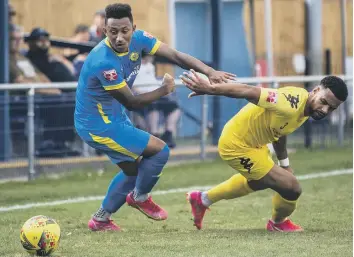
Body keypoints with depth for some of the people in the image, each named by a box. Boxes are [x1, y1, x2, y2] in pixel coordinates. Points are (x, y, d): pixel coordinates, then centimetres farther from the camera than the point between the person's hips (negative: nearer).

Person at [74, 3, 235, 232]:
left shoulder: (138, 39, -12)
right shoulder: (104, 62, -33)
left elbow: (175, 55, -12)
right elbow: (131, 103, -23)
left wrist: (209, 71, -24)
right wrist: (164, 90, -13)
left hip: (114, 117, 9)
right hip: (98, 126, -9)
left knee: (133, 170, 20)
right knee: (160, 150, -8)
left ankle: (100, 219, 31)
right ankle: (140, 197, 15)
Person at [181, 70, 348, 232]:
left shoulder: (307, 107, -3)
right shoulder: (292, 105, -34)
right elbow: (249, 91, -36)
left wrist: (284, 164, 15)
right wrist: (210, 89, -37)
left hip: (254, 142, 10)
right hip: (237, 145, -10)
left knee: (258, 182, 38)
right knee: (292, 188, -9)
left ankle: (202, 199, 55)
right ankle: (278, 223, 25)